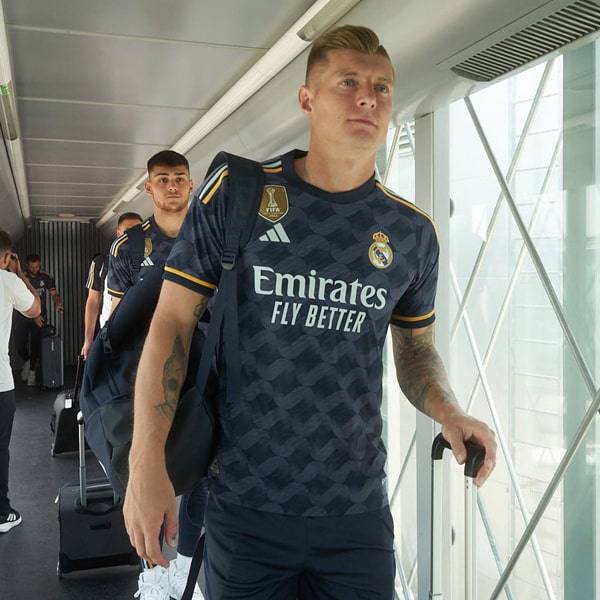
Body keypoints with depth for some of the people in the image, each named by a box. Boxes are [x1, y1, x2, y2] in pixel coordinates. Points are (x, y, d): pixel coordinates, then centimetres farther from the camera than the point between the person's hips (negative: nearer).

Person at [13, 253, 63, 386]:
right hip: (23, 317, 0)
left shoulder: (46, 277, -4)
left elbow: (54, 294, -5)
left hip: (40, 316, 1)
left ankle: (32, 373, 13)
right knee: (20, 344, -4)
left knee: (36, 345, -1)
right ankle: (27, 362, 28)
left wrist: (58, 304, -29)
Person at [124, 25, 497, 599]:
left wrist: (447, 412, -9)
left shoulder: (412, 231, 2)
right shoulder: (233, 194, -6)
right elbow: (172, 322, -6)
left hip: (359, 511, 3)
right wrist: (147, 462, -13)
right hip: (243, 506, -2)